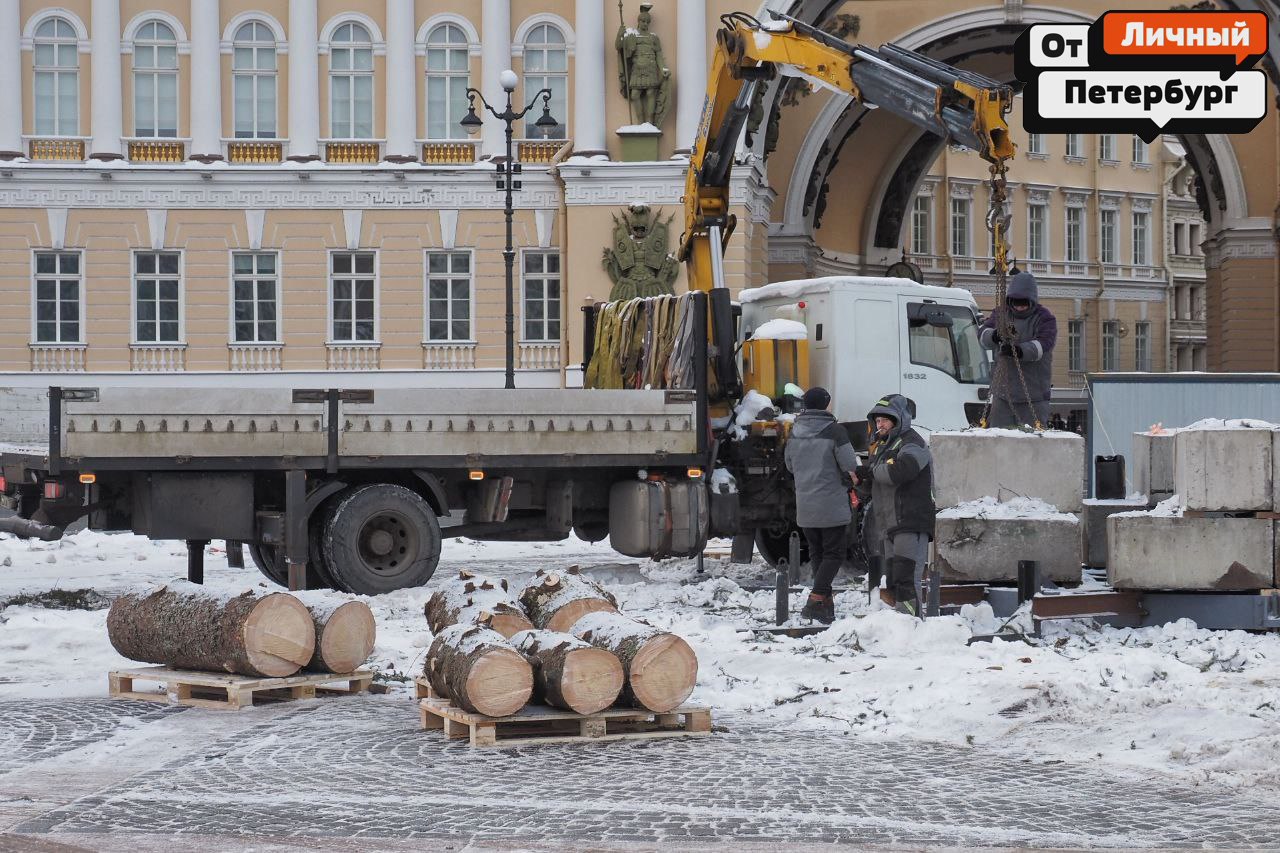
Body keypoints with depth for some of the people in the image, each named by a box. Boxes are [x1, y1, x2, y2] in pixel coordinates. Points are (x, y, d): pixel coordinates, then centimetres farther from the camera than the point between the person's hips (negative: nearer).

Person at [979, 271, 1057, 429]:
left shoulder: (1045, 318, -3)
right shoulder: (1001, 313, 9)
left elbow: (1044, 344, -20)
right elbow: (983, 334, -4)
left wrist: (1020, 350, -39)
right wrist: (996, 336, -28)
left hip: (1034, 394, -3)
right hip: (1003, 391, 3)